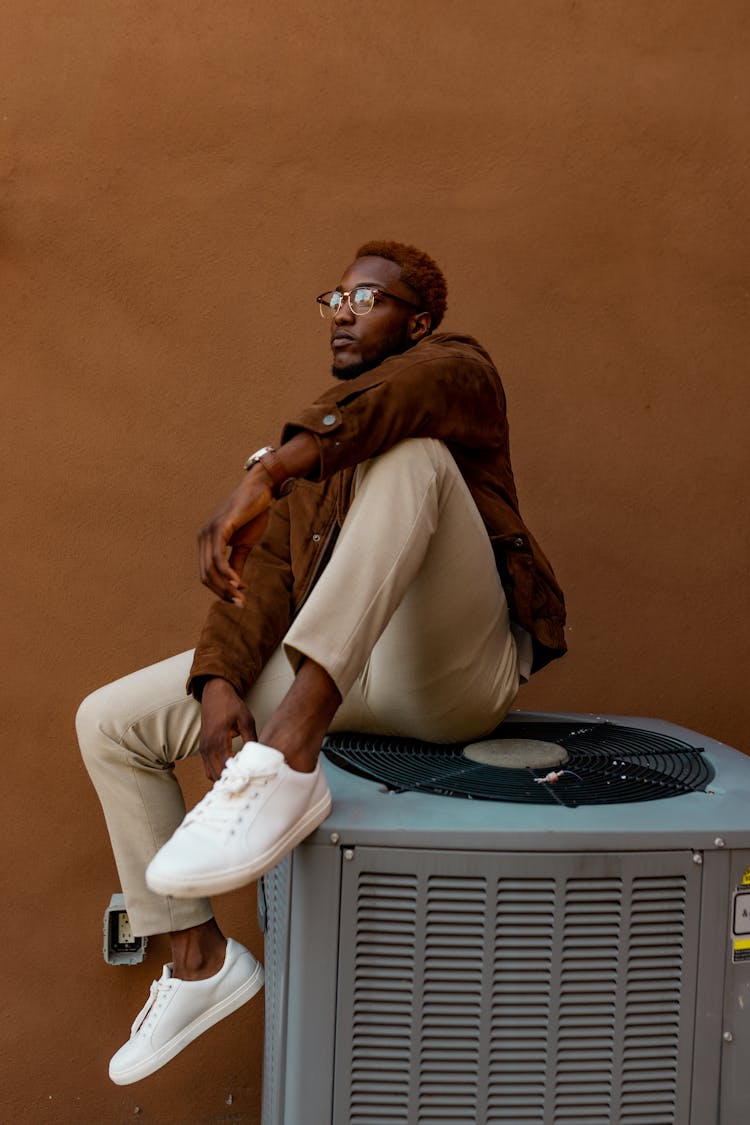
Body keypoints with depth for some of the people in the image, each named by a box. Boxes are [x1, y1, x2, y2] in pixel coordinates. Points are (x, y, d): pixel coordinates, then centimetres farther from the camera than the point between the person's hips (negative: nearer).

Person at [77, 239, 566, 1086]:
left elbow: (418, 386, -23)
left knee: (409, 453, -30)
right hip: (339, 674, 7)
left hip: (455, 677, -6)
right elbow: (262, 577, 9)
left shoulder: (458, 369, 6)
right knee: (108, 722, 1)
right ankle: (200, 958, 9)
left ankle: (287, 759, -43)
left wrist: (266, 473, -35)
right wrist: (220, 683, -10)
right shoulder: (319, 443, 24)